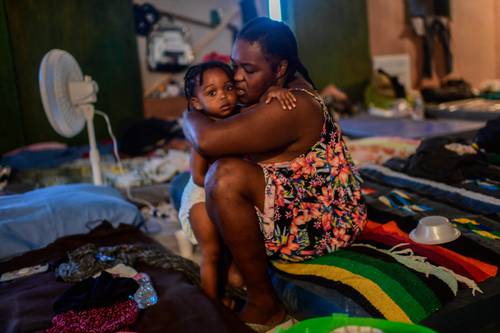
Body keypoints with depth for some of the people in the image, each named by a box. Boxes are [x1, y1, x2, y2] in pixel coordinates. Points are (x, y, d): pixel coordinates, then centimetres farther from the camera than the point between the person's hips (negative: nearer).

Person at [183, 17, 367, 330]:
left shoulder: (288, 108, -27)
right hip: (303, 205, 10)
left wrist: (190, 115, -13)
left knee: (226, 176, -33)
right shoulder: (285, 88, 3)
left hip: (322, 225, -10)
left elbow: (207, 140, -36)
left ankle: (263, 304, -17)